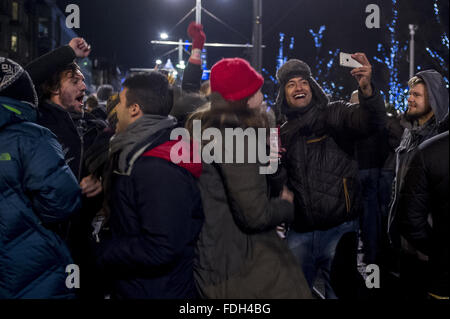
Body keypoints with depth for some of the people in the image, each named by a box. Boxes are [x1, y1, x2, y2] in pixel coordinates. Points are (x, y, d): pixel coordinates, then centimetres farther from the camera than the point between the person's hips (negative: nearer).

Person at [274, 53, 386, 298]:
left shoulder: (333, 114, 0)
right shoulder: (283, 131, 12)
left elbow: (372, 122, -20)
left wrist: (367, 88, -39)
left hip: (338, 229, -4)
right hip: (299, 232, 4)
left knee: (339, 293, 5)